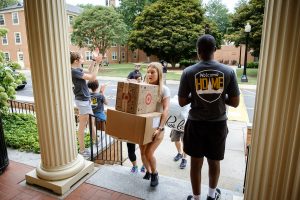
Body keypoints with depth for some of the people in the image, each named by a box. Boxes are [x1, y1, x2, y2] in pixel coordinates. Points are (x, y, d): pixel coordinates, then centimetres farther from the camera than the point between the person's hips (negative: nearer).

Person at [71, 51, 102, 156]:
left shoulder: (77, 70, 7)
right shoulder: (74, 71, -21)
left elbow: (89, 72, 20)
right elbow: (92, 77, -26)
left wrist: (94, 60, 14)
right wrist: (97, 63, -20)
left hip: (86, 99, 10)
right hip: (82, 101, -10)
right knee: (82, 126, 1)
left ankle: (96, 141, 37)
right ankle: (82, 149, 14)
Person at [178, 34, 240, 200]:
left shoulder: (188, 72, -11)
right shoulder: (228, 71, -7)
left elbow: (182, 102, -6)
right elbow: (235, 102, -3)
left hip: (196, 124, -1)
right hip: (218, 123, 2)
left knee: (196, 162, 15)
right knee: (214, 161, 21)